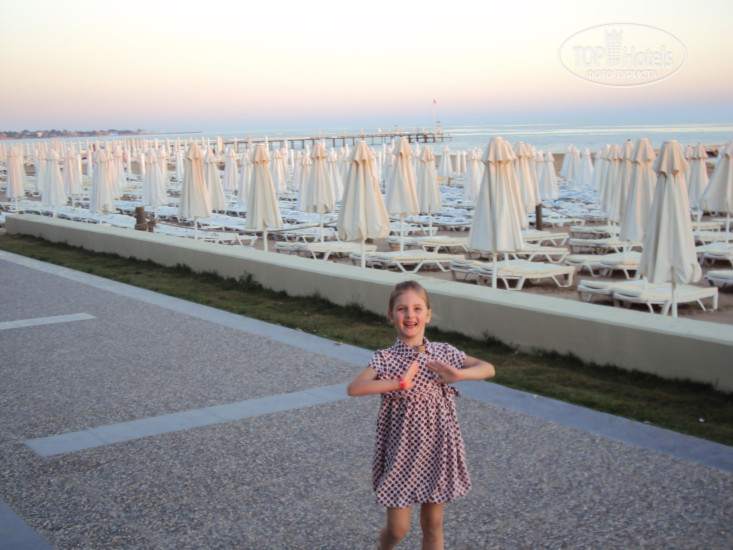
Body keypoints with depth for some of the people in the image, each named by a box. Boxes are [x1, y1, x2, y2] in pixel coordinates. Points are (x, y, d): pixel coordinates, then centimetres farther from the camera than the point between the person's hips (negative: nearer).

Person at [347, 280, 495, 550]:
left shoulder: (444, 353, 0)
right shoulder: (385, 359, -11)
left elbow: (488, 368, -1)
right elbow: (353, 388, -26)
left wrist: (458, 374, -19)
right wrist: (399, 383, -33)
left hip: (437, 447, 3)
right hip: (402, 449, -3)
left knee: (433, 525, 12)